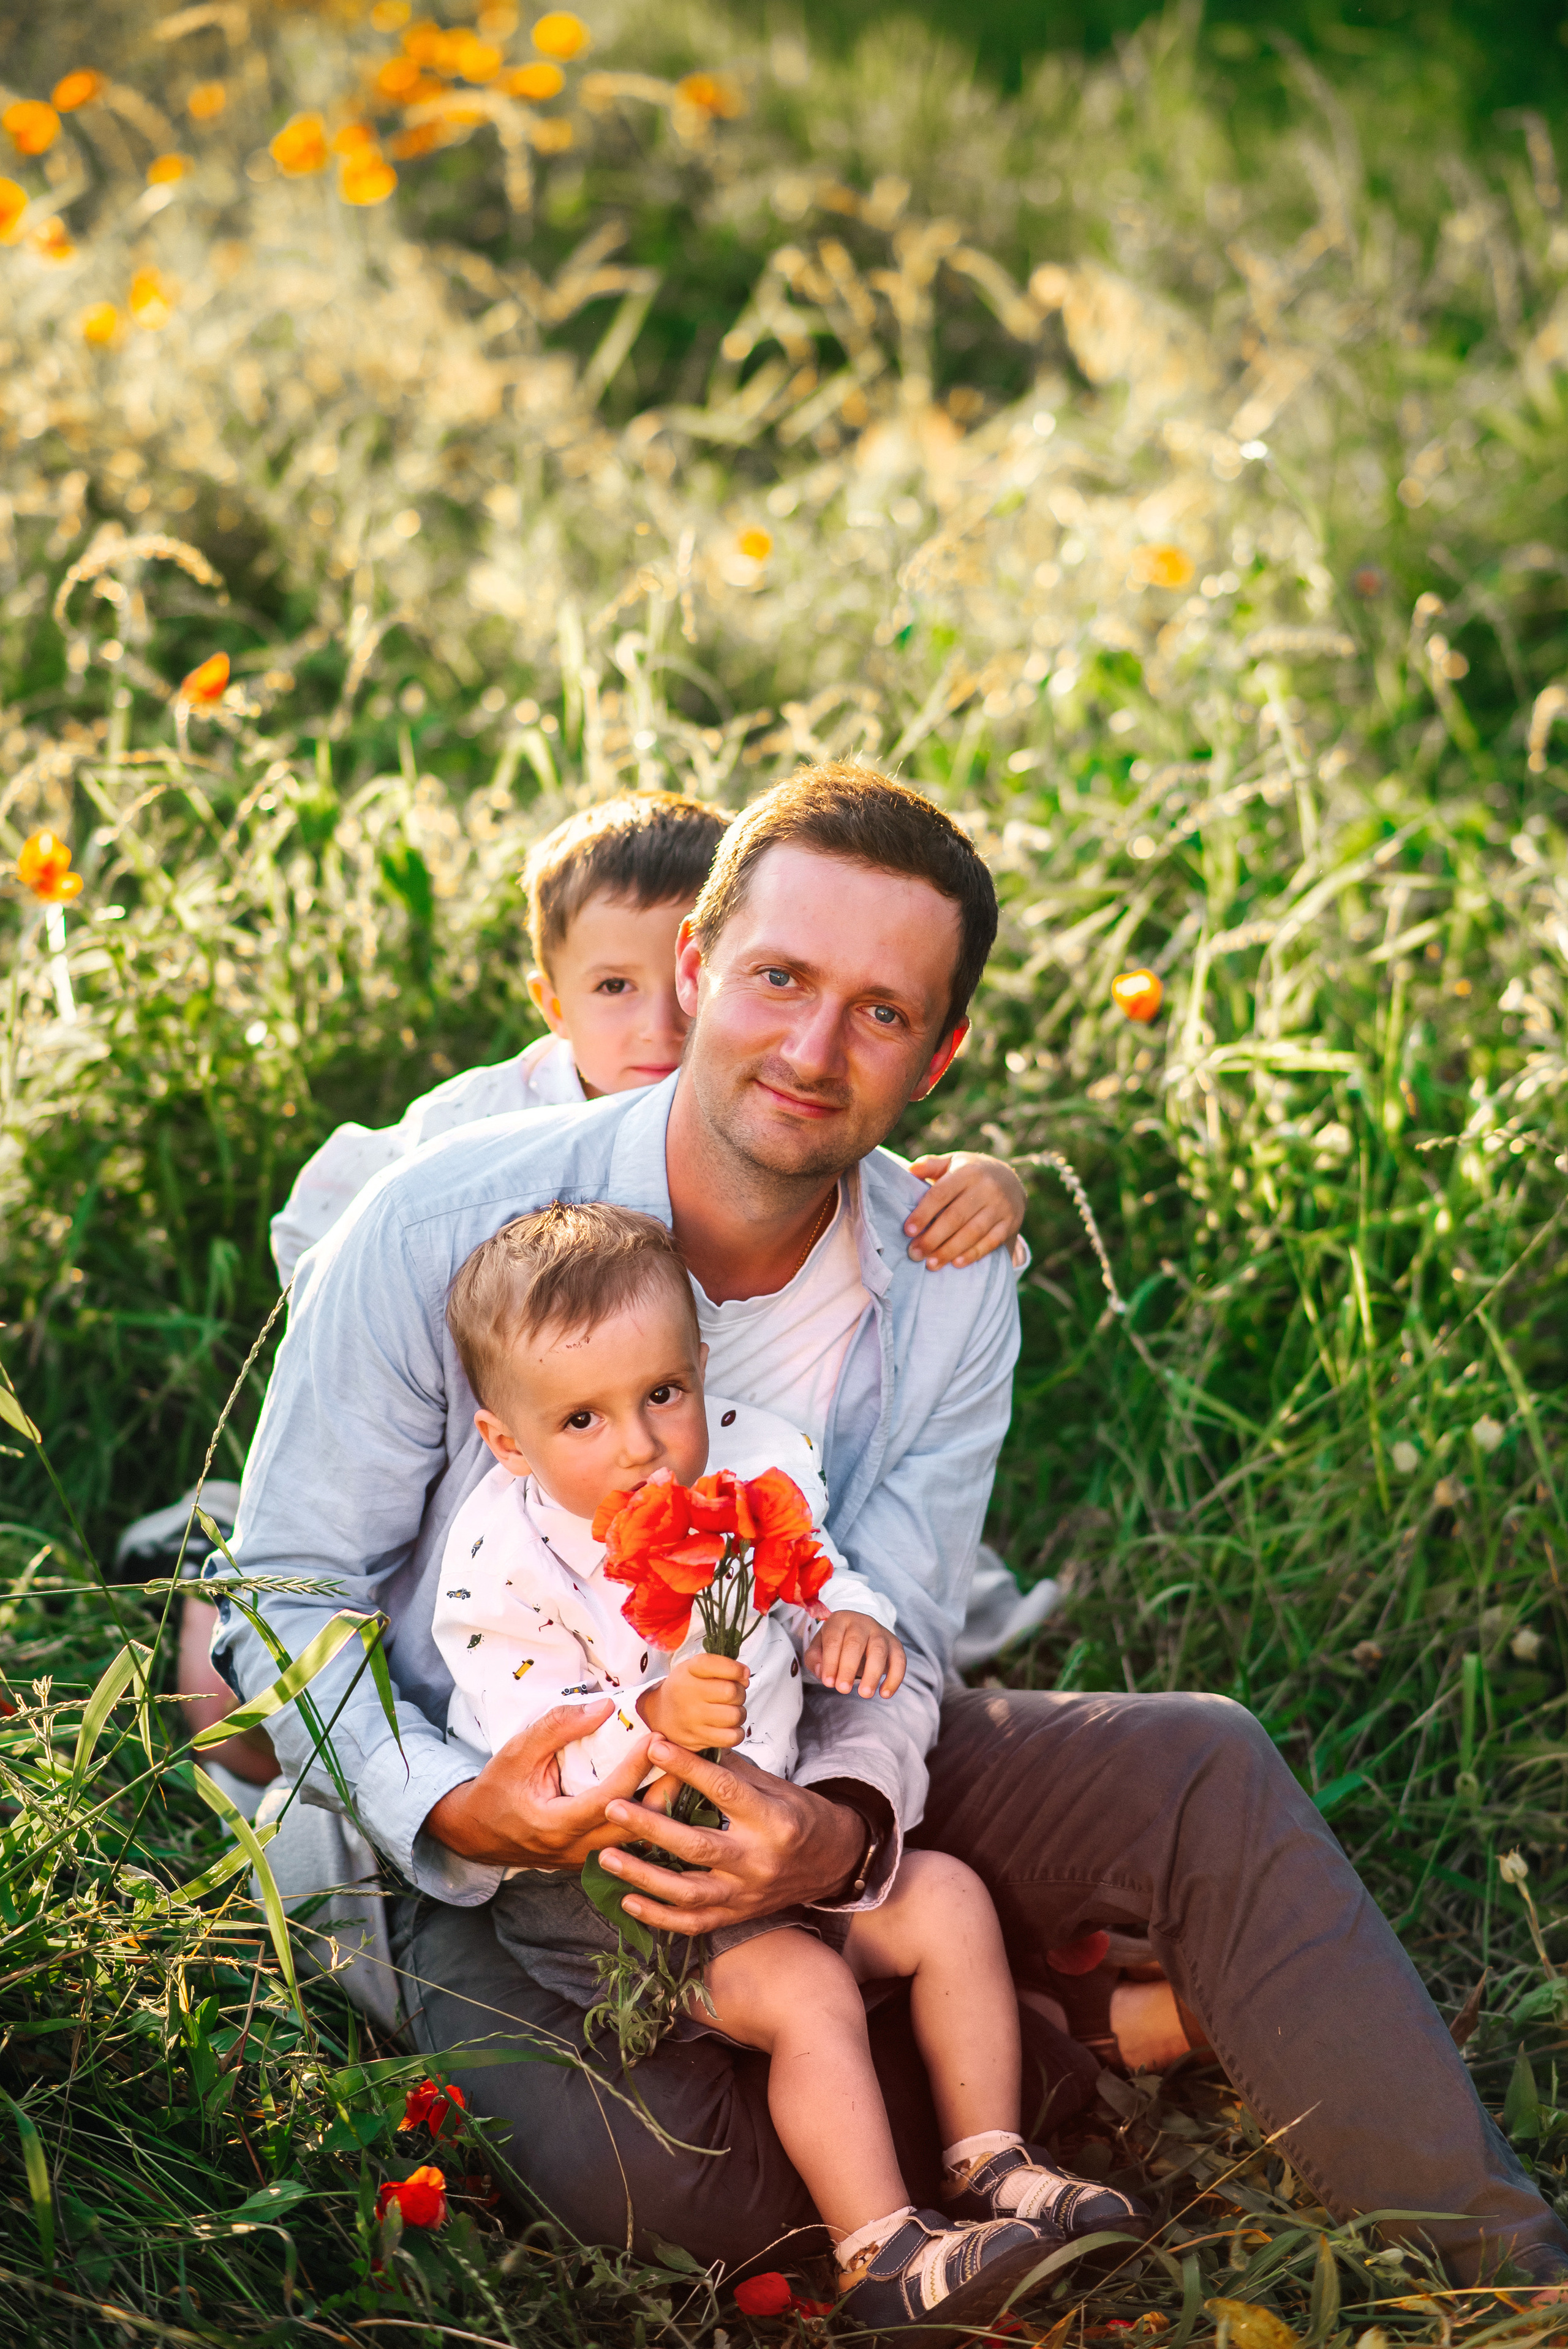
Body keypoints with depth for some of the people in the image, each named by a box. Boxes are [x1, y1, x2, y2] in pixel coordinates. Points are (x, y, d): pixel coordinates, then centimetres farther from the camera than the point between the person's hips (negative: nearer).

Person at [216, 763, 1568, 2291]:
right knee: (651, 2167, -33)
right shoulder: (441, 1231, -19)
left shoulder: (948, 1293, -8)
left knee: (1193, 1768, -20)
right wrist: (448, 1807, -29)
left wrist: (842, 1824, -31)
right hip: (508, 1868, -3)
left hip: (806, 1795, 3)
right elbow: (295, 1596, -10)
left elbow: (891, 1649, -6)